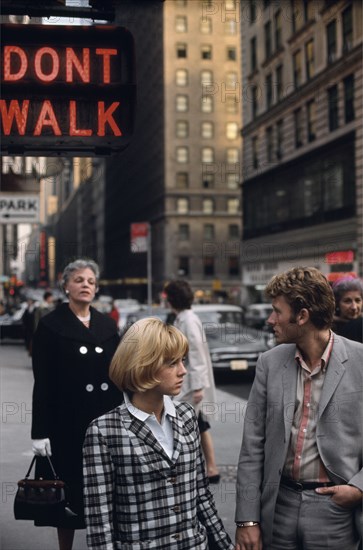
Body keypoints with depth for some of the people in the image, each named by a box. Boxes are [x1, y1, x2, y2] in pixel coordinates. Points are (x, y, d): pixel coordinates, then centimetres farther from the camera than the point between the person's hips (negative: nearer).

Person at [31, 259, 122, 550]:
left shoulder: (107, 324, 9)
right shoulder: (51, 325, -3)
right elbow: (42, 382, -6)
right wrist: (40, 430, -11)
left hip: (105, 419, 3)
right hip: (67, 420, -3)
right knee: (68, 489, 5)